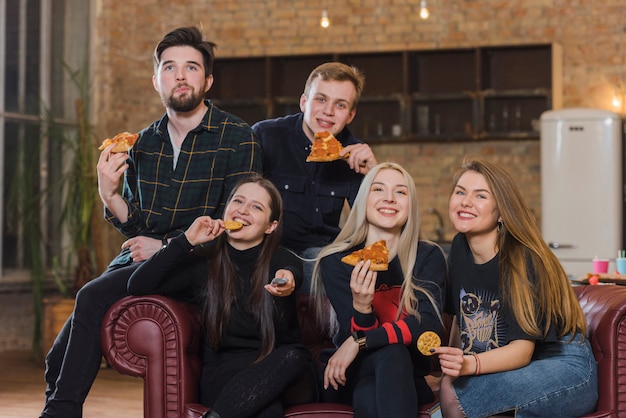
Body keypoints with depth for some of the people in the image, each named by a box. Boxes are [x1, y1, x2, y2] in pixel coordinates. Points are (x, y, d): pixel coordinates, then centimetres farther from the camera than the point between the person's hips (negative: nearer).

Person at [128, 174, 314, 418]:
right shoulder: (202, 264, 11)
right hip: (223, 376, -1)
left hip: (278, 371, 1)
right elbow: (138, 286, 0)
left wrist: (288, 281, -46)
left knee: (291, 356, -36)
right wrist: (187, 241, -6)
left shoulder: (283, 261, 8)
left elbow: (292, 271, -20)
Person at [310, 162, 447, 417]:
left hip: (407, 377, 0)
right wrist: (360, 306, -36)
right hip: (351, 376, 0)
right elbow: (353, 336, -13)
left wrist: (360, 343, -28)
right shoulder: (336, 261, -5)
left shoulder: (428, 257, -3)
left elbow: (429, 325, -19)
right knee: (390, 352, -36)